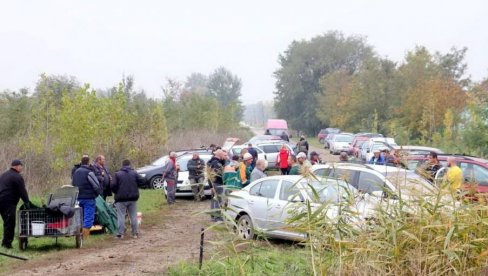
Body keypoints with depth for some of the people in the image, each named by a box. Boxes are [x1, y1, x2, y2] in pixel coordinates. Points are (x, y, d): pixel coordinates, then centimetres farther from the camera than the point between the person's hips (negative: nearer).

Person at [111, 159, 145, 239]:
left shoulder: (118, 174, -6)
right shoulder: (134, 173, 1)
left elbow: (113, 186, -11)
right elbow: (142, 181, -4)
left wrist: (116, 193, 7)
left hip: (121, 199, -3)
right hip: (133, 198, 3)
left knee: (121, 216, 2)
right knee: (133, 216, 10)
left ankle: (120, 233, 0)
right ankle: (135, 233, 11)